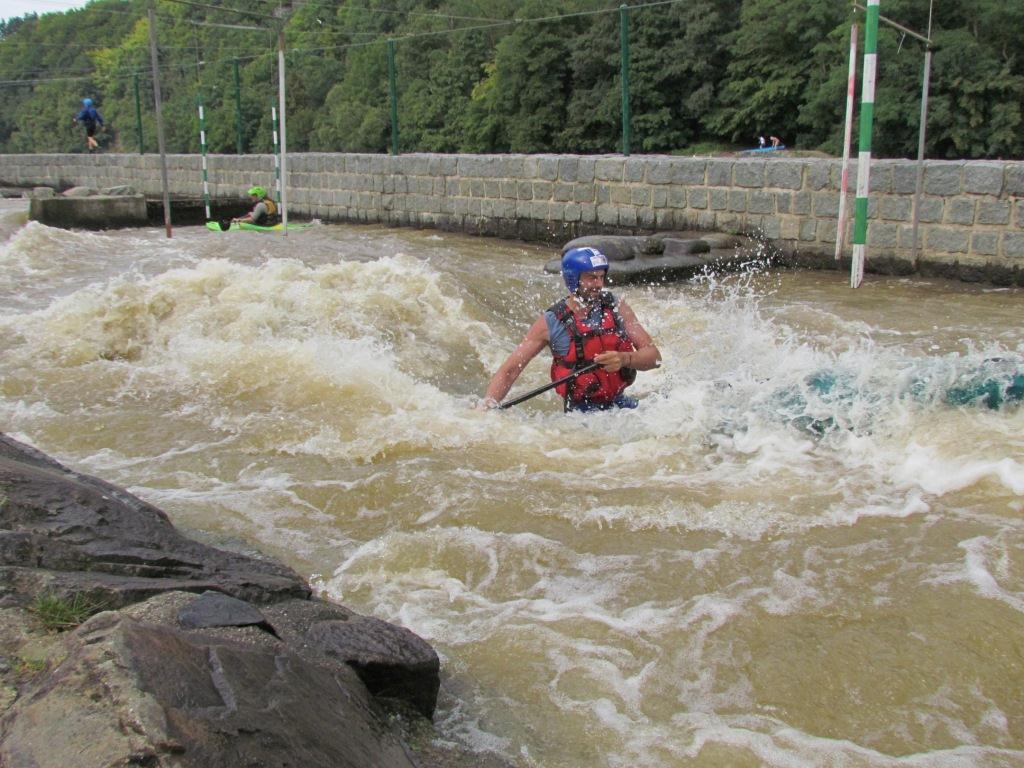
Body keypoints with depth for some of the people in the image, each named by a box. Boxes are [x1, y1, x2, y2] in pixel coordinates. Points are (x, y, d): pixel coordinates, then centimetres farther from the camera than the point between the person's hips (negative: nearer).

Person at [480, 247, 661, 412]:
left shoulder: (615, 307, 1)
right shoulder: (550, 323, -7)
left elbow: (654, 356, -3)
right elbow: (509, 371, -5)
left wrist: (624, 359, -24)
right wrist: (488, 405, -23)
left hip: (621, 404, 3)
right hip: (582, 414, -3)